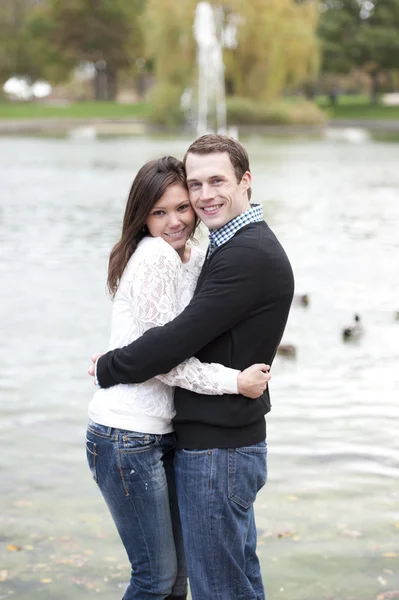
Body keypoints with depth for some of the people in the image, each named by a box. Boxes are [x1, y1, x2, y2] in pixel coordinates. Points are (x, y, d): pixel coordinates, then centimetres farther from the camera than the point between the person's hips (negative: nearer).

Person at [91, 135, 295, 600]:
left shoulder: (247, 255, -20)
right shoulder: (243, 245, 14)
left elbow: (179, 339, -23)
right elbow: (196, 333, 16)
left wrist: (108, 368, -8)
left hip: (217, 450, -10)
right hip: (232, 440, 10)